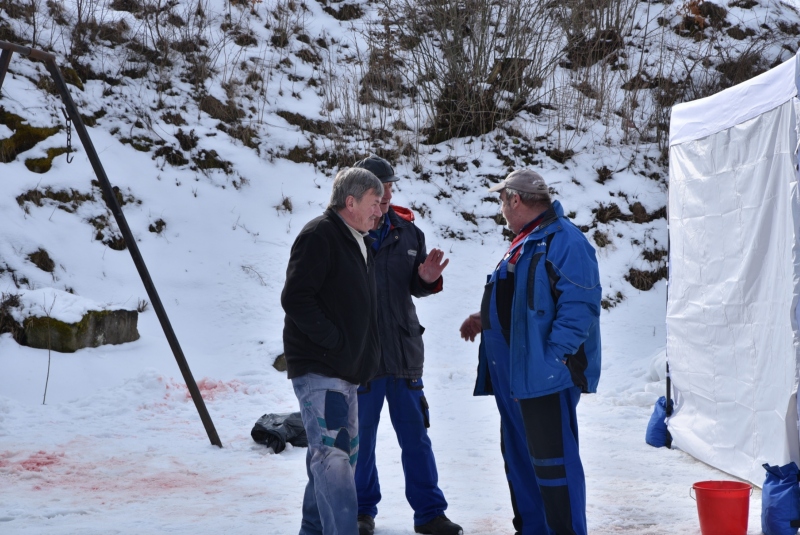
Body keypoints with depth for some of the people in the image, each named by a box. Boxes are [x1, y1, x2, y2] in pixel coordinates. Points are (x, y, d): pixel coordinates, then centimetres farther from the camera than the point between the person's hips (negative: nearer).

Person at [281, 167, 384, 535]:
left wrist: (363, 357, 14)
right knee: (333, 454, -14)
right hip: (319, 368, -10)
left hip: (345, 369, 10)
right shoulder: (319, 236, -12)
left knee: (340, 454, 14)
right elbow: (295, 298, -20)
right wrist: (334, 342, -19)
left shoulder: (359, 243, 18)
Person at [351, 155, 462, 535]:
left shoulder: (408, 232, 5)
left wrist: (427, 279, -8)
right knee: (360, 437, 10)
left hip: (404, 349, 3)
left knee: (415, 436, 10)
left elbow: (416, 288, 13)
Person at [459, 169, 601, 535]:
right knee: (519, 459, 16)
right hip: (511, 373, 10)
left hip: (544, 374, -10)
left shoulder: (564, 240, -13)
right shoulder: (523, 243, 19)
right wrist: (484, 320, 15)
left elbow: (579, 307, -21)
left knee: (551, 460, -7)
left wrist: (552, 357, -24)